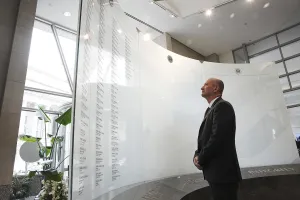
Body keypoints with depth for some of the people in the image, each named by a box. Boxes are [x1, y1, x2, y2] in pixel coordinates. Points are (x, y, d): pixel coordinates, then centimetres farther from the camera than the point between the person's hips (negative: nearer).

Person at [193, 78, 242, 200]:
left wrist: (201, 159, -12)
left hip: (223, 171, -9)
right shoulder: (210, 109, 15)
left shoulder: (222, 106, -15)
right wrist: (197, 155, -2)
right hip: (215, 171, 9)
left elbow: (217, 137, -23)